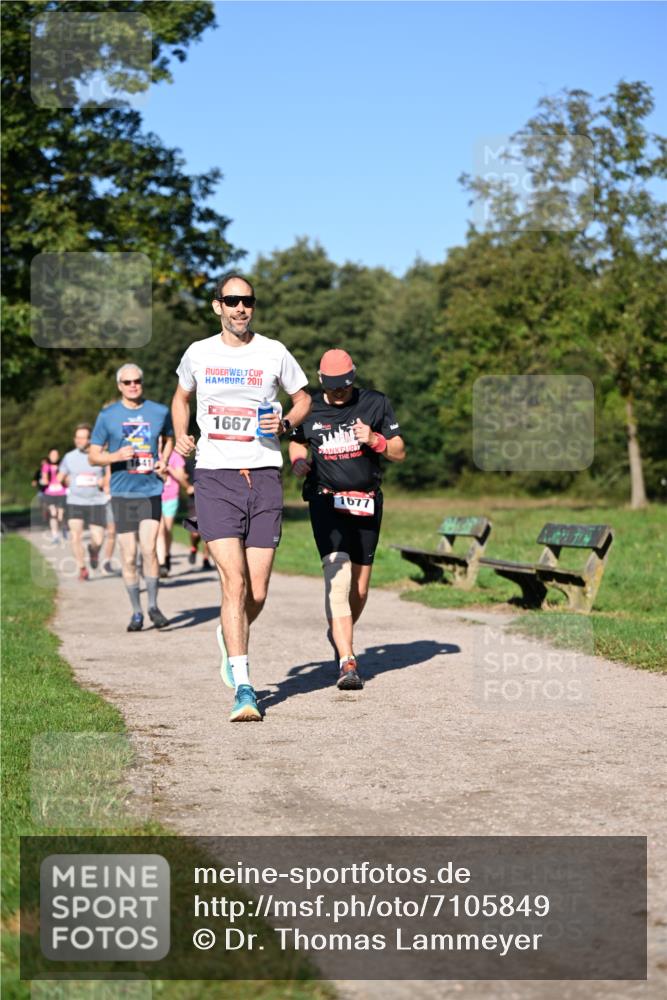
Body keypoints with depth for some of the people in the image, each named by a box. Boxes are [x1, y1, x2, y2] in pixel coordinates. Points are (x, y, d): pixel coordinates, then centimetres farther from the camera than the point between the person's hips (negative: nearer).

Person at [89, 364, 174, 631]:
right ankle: (136, 612, 14)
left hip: (151, 490, 0)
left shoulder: (159, 412, 6)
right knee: (128, 556, 1)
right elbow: (93, 456, 4)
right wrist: (115, 456, -16)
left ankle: (153, 606, 3)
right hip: (122, 492, 0)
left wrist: (164, 461, 6)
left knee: (148, 548, -14)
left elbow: (169, 438, 26)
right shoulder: (107, 415, 2)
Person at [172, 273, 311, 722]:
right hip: (215, 478, -1)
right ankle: (243, 688, -10)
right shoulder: (198, 353, 8)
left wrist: (285, 423, -3)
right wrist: (181, 436, 9)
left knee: (258, 594, 2)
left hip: (264, 477, 1)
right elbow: (181, 397, 26)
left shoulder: (274, 352, 5)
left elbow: (304, 399, 18)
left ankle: (230, 638, 36)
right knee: (235, 583, -14)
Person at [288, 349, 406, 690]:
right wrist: (299, 462, -1)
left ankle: (339, 633, 38)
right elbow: (297, 442, 21)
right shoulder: (309, 409, 3)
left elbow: (399, 453, 4)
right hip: (326, 501, -2)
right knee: (337, 575, -20)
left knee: (360, 588, 8)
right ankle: (347, 663, -25)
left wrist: (374, 440, -15)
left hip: (366, 502, 2)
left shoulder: (375, 403, 2)